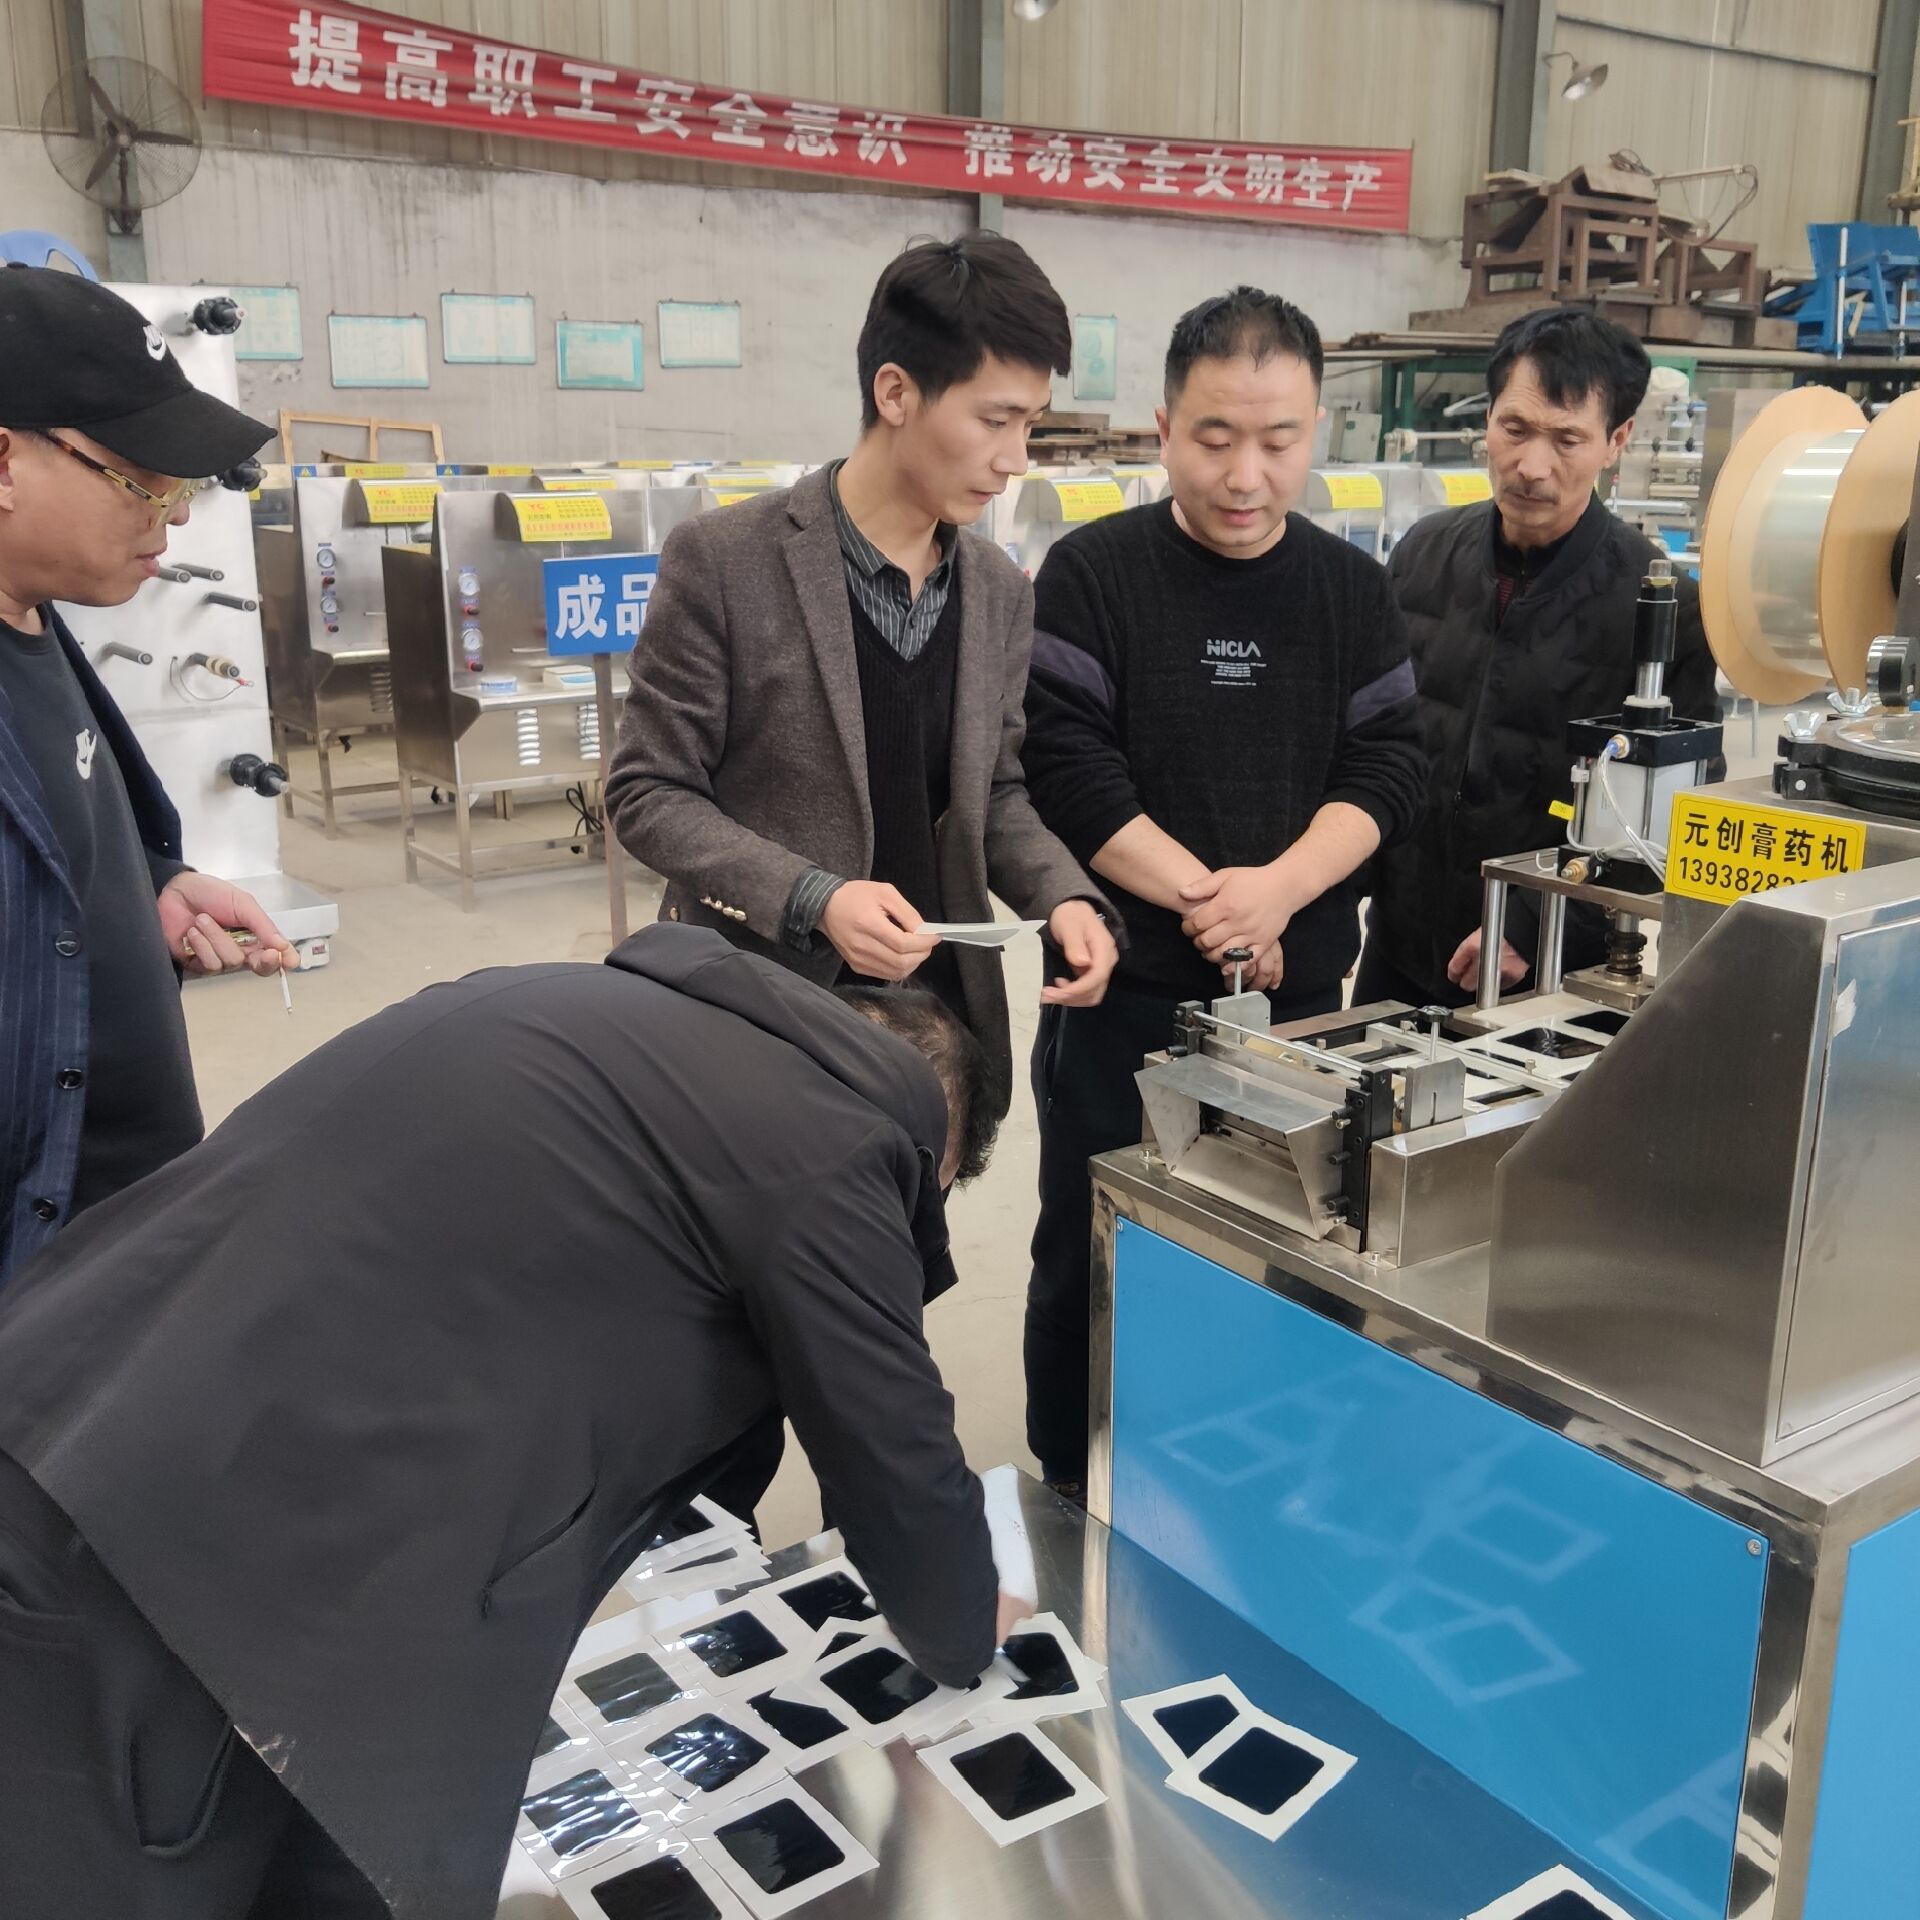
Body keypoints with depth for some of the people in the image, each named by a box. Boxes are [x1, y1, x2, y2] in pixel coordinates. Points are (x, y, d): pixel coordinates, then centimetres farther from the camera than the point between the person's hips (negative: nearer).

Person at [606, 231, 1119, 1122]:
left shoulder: (1001, 592, 5)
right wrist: (812, 898, -22)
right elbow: (648, 792, -9)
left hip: (939, 1017, 5)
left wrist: (1060, 895, -6)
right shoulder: (725, 562, -12)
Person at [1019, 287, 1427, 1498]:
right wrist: (1209, 901, -18)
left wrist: (1277, 891, -18)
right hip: (1125, 991, -3)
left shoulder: (1353, 590, 5)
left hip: (1301, 993, 3)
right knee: (1092, 1262, 9)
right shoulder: (1092, 576, -6)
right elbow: (1065, 772, -14)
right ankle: (1074, 1510, 27)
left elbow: (1388, 770, -1)